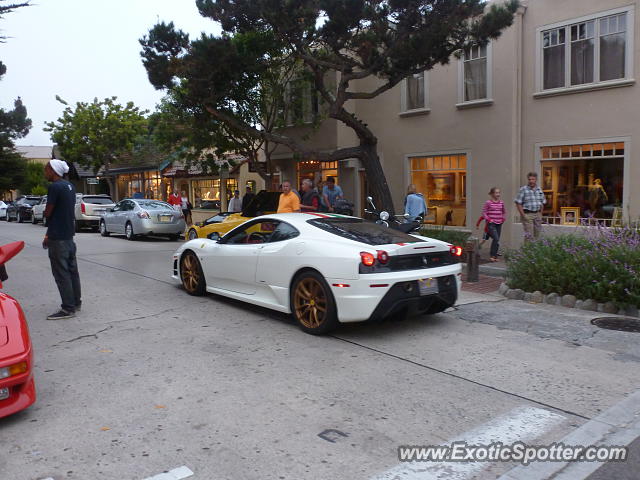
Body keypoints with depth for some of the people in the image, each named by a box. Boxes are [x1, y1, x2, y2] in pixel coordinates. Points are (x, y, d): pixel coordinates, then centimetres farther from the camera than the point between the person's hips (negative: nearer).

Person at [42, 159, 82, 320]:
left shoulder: (55, 187, -16)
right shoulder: (70, 186, 11)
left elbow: (48, 213, -15)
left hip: (58, 238, -9)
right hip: (69, 234, 9)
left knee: (61, 273, -4)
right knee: (72, 270, 16)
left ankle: (68, 308, 0)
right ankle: (76, 302, 25)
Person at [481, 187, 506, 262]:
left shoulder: (501, 203, 9)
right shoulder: (488, 202, -6)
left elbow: (504, 212, 22)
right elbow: (484, 212, -4)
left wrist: (503, 219, 8)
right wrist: (488, 219, -12)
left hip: (499, 224, 5)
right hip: (491, 224, -5)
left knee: (497, 240, 7)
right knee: (496, 238, -18)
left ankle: (495, 256, 16)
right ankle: (492, 255, -9)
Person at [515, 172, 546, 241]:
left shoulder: (539, 189, 11)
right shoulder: (523, 189, -6)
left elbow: (542, 203, 19)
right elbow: (518, 203, -9)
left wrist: (540, 214, 11)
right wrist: (523, 215, -14)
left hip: (537, 214, 6)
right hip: (527, 215, -6)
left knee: (537, 235, 9)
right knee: (529, 236, -10)